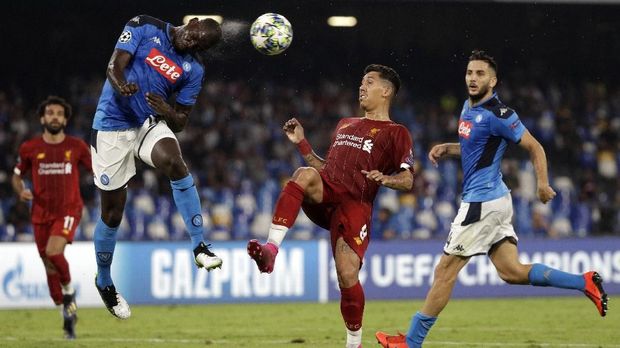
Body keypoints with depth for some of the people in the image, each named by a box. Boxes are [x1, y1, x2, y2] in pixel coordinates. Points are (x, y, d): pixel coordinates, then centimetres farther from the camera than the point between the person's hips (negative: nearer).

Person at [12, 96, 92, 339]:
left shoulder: (77, 147, -1)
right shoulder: (30, 148, 2)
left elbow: (97, 171, 10)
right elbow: (17, 175, 14)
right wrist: (21, 191, -7)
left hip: (68, 210, -3)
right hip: (41, 213, 3)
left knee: (53, 251, -27)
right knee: (48, 265, 5)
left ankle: (69, 289, 0)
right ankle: (67, 312, 21)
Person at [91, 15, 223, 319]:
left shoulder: (193, 70, 3)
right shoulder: (144, 27, -4)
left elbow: (180, 123, 5)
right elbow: (114, 65, -12)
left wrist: (166, 111, -20)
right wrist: (121, 85, -36)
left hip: (150, 123, 2)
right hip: (112, 125, -2)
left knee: (175, 164, -32)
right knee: (112, 212, 1)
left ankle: (199, 247, -28)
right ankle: (104, 281, 24)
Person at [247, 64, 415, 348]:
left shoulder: (395, 133, 10)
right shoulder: (345, 125, 30)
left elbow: (407, 181, -1)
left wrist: (384, 179, -21)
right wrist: (301, 144, 24)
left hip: (355, 206, -4)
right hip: (324, 196, 4)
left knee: (348, 276, -16)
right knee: (305, 175, -33)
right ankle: (271, 249, -46)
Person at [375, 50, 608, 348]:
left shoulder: (496, 114, -16)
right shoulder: (468, 107, 12)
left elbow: (534, 146, -14)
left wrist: (542, 182, -25)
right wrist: (447, 148, 11)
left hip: (482, 202, -10)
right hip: (495, 201, 10)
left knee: (445, 270, -2)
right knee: (512, 272, 9)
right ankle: (585, 282, 8)